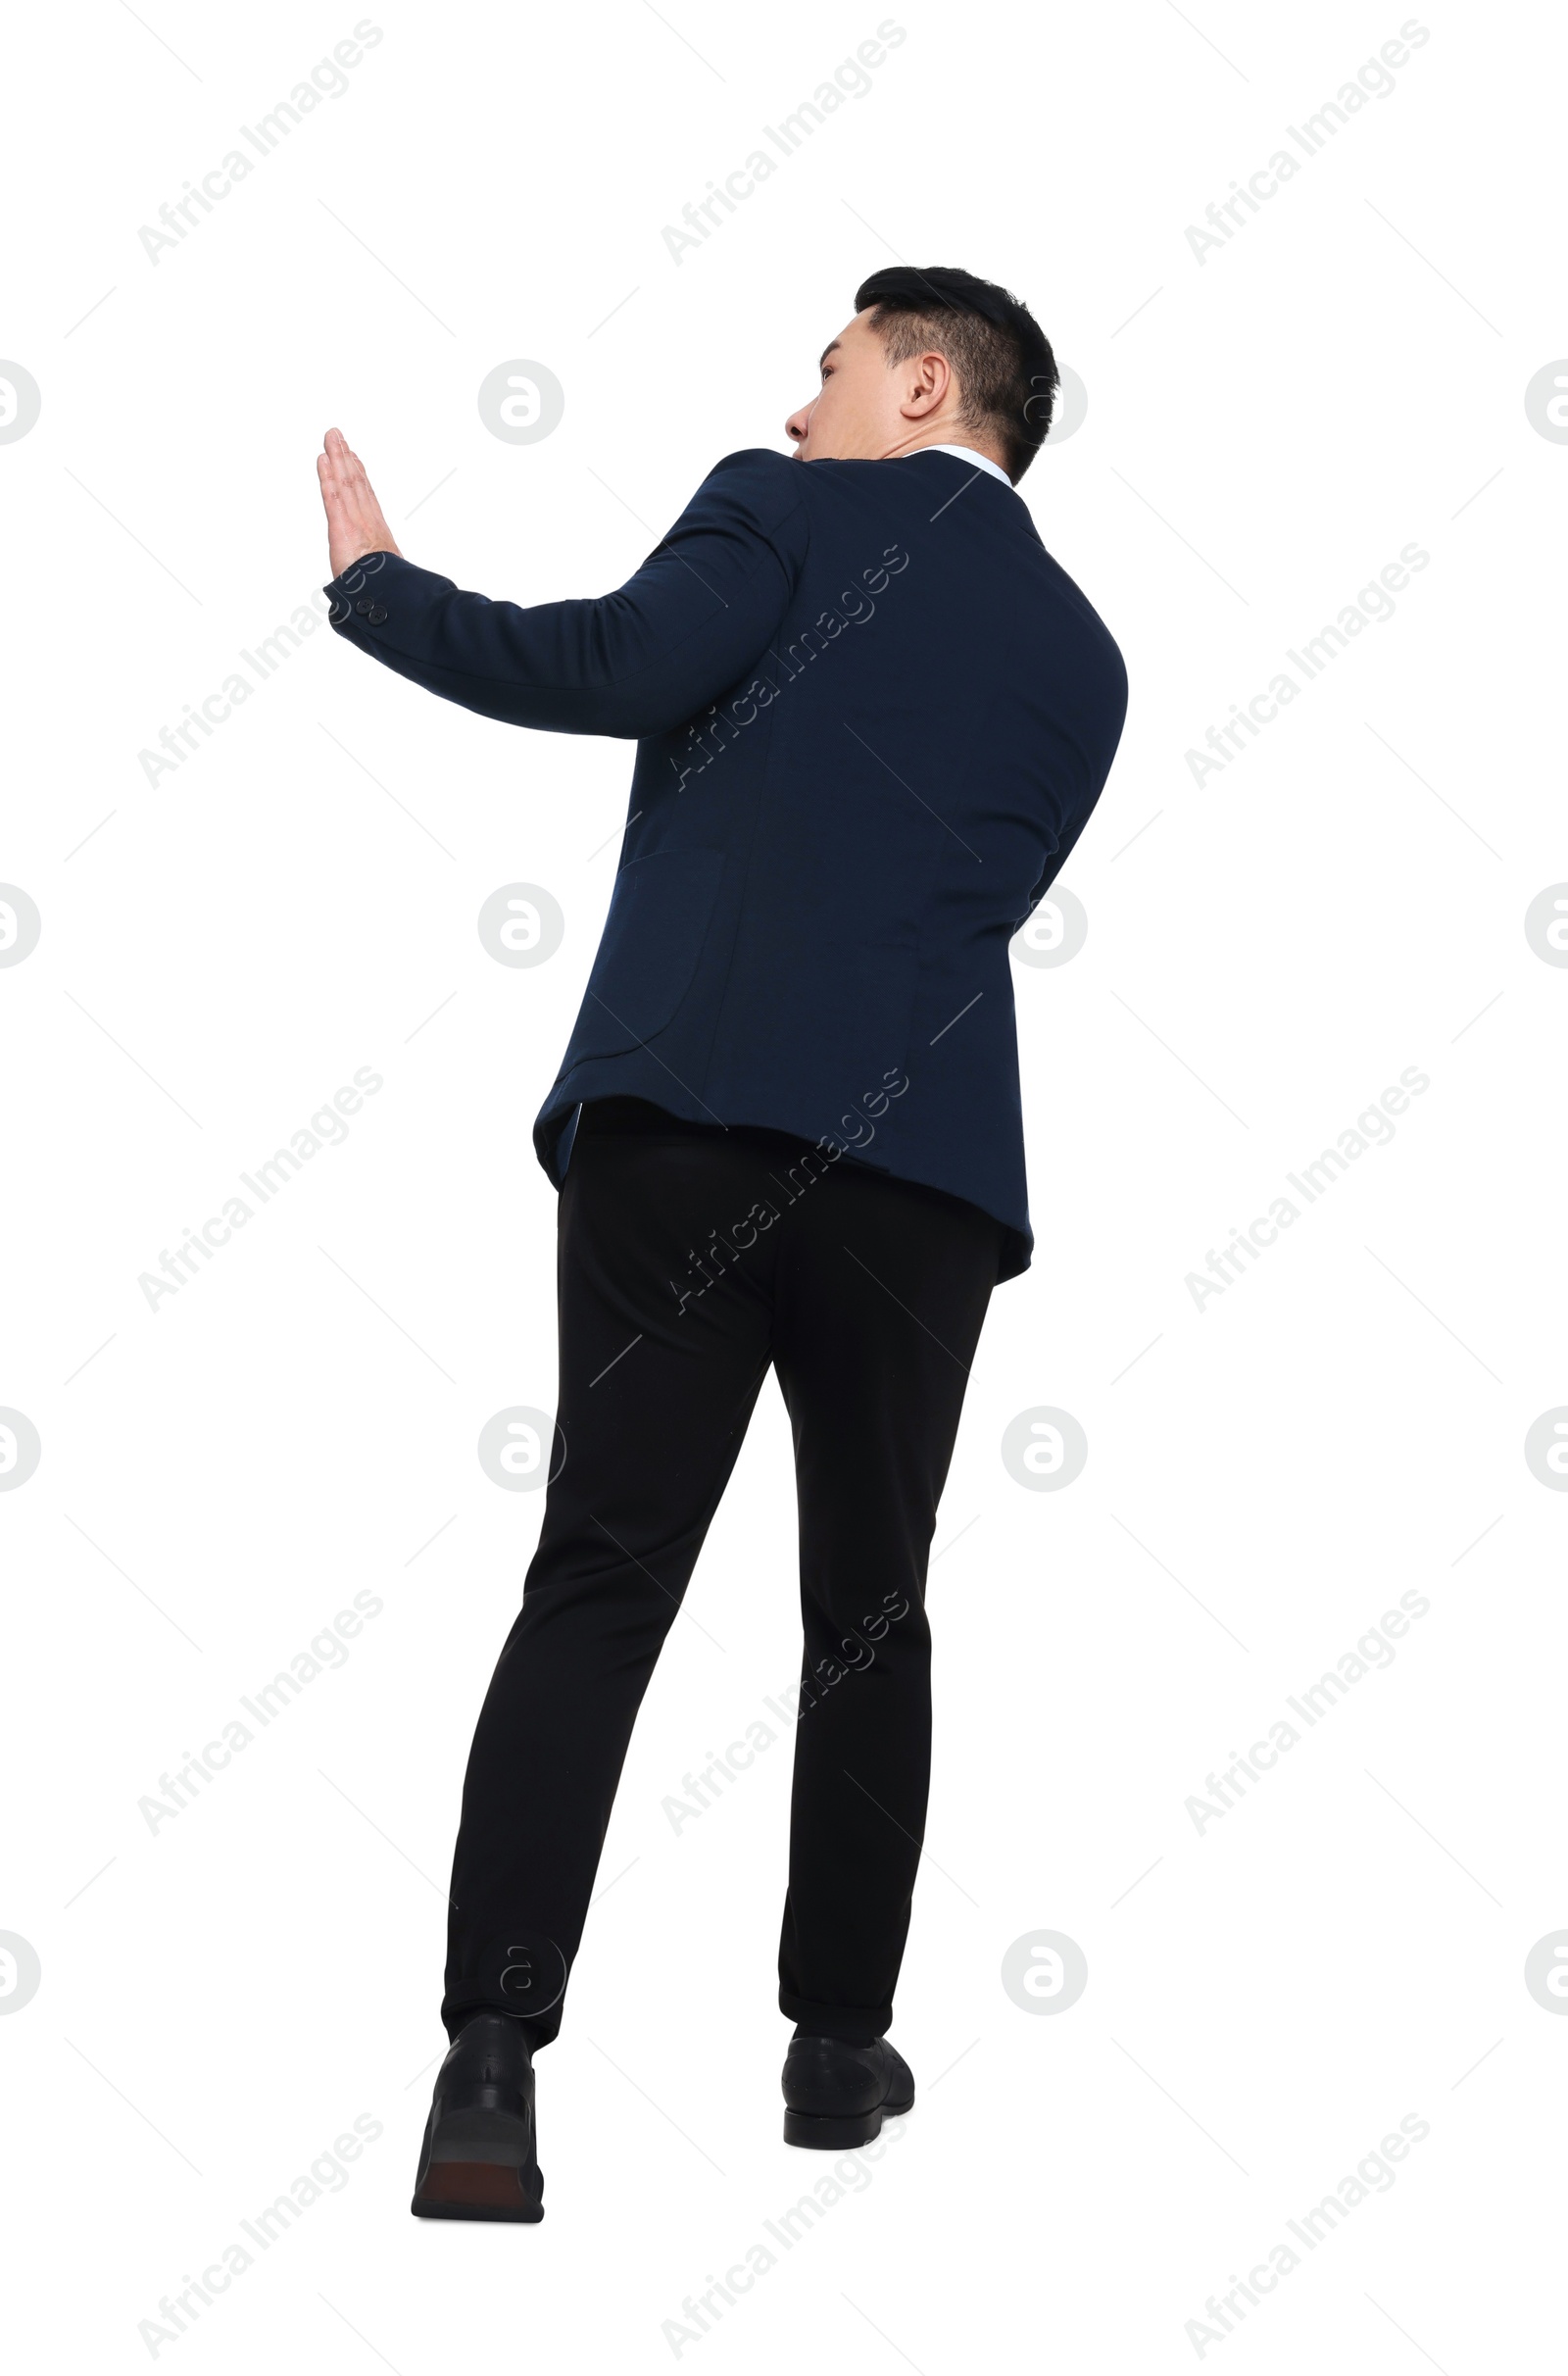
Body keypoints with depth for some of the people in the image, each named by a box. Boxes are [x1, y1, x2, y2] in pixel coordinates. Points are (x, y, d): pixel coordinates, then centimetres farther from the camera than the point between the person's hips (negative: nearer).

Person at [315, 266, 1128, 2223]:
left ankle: (492, 2064, -9)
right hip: (925, 1160, 4)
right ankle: (840, 2043, 21)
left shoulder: (793, 514, 6)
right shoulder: (1082, 656, 20)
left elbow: (611, 669, -11)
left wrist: (373, 581, 3)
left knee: (596, 1585, -3)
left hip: (688, 1116, -3)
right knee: (870, 1611, 15)